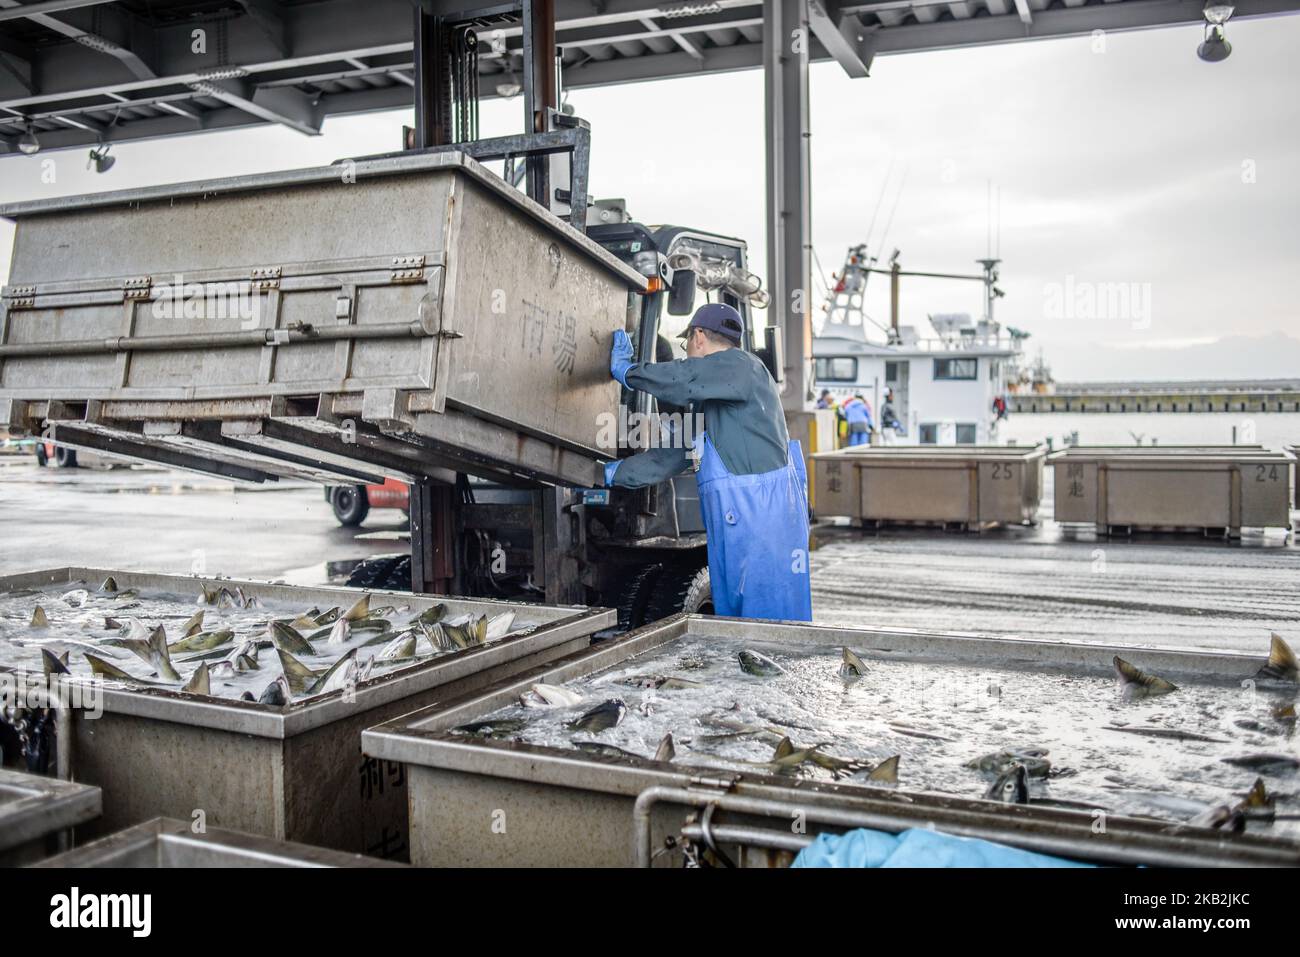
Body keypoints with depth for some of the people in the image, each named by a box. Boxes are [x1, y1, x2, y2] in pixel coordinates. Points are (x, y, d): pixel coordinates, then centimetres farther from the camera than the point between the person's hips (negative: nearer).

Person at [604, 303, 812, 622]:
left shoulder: (740, 365, -5)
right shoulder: (707, 402, 24)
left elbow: (679, 378, -20)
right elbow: (670, 457, 24)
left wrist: (625, 369, -5)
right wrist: (611, 473, 23)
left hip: (764, 512, -10)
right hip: (733, 524, 10)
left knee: (770, 625, -7)